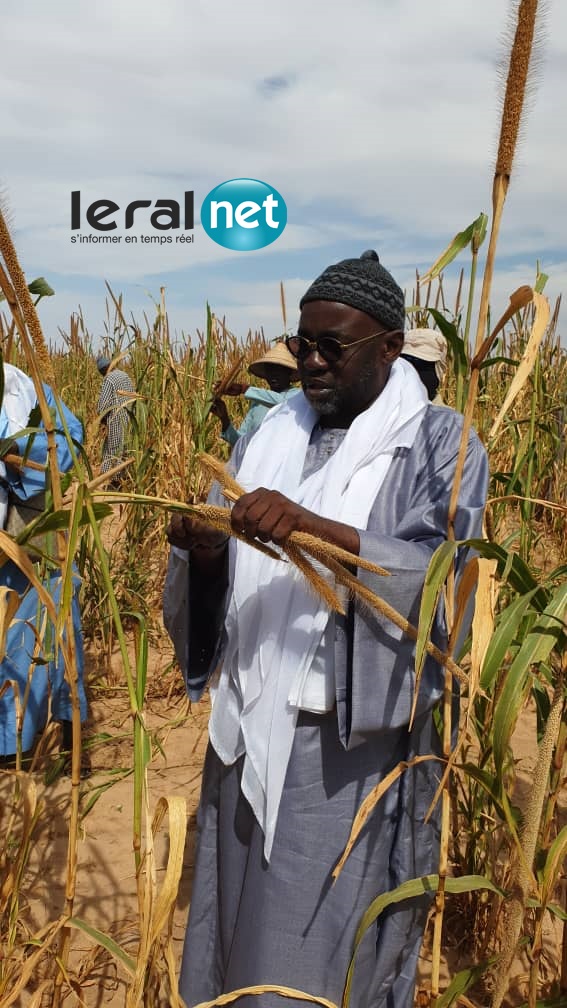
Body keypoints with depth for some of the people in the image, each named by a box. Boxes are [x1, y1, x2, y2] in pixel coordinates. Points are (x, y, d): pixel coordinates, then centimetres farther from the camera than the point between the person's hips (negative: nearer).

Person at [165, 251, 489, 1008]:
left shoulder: (440, 443, -6)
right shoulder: (270, 433, 7)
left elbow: (440, 571, -19)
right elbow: (225, 578, 8)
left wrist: (311, 526, -30)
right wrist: (206, 553, -15)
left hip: (353, 742, -4)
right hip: (252, 726, 5)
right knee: (240, 919, 20)